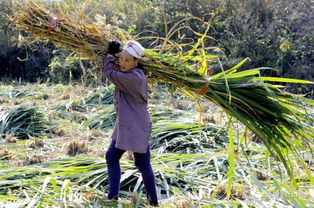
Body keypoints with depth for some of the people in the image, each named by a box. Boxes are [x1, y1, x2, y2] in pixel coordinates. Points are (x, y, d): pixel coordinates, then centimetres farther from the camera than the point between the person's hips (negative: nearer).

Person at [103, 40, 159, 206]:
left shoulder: (135, 78, -22)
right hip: (124, 125, 10)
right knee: (111, 156, 12)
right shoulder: (126, 74, 7)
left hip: (137, 128, -10)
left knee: (143, 165, -1)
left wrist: (110, 54, -2)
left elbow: (109, 73, -16)